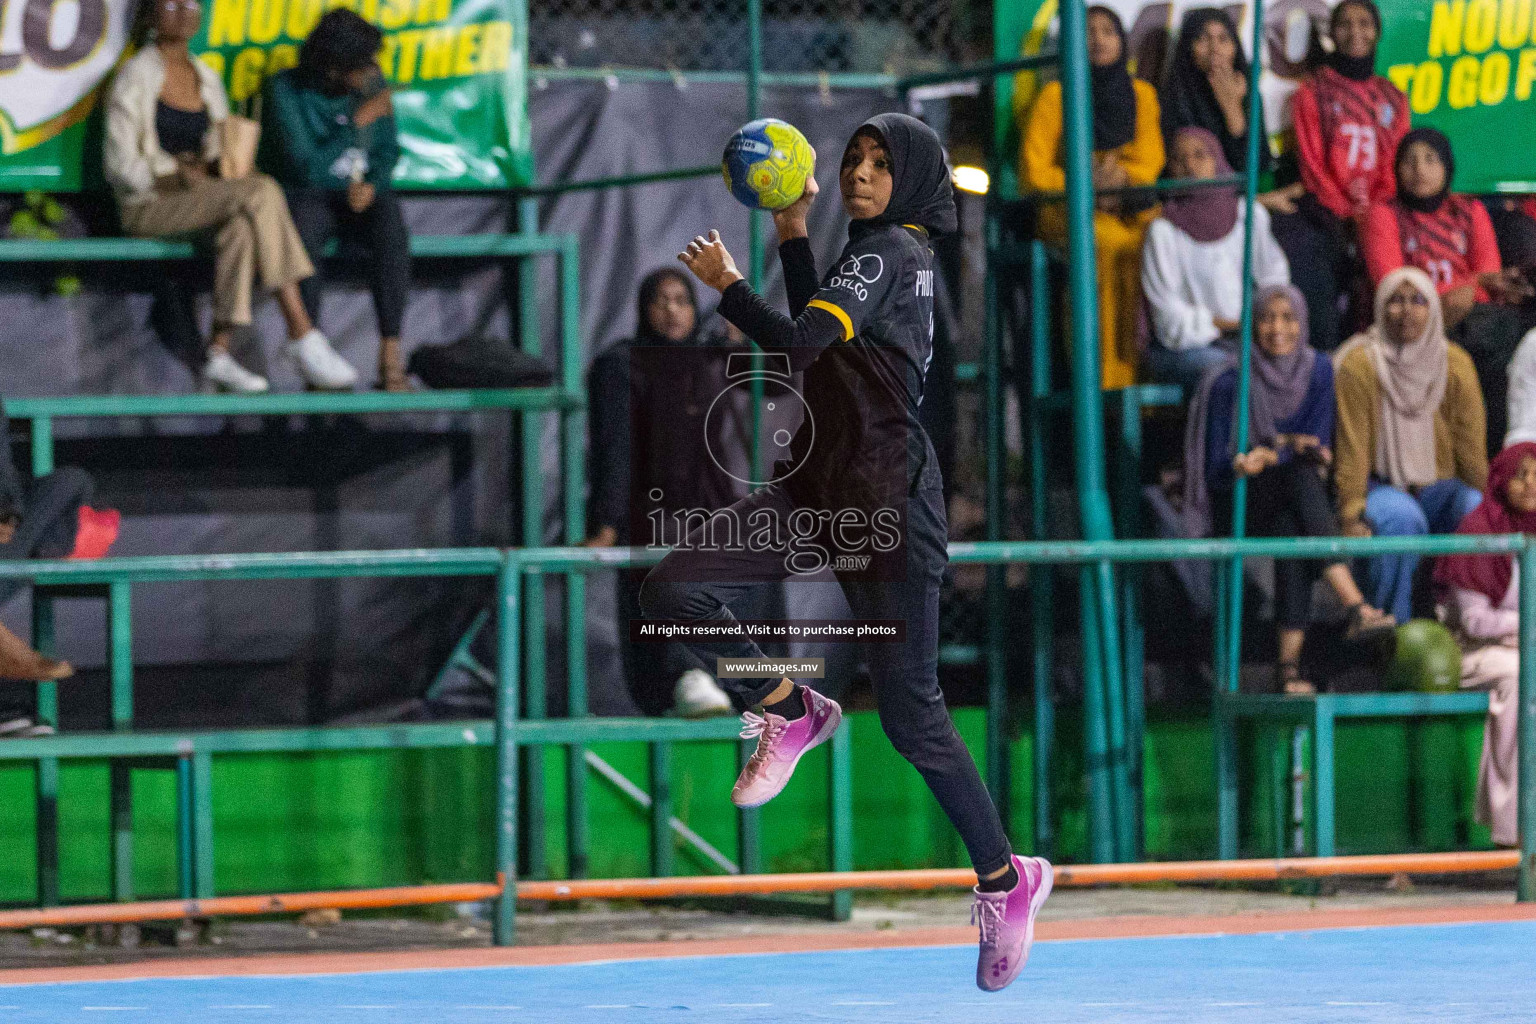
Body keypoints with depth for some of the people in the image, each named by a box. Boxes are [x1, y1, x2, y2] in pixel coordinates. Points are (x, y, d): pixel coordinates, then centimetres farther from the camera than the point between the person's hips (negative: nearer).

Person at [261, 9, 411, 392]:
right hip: (306, 198, -3)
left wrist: (372, 184, -10)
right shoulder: (286, 89, -11)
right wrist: (358, 122, -17)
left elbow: (388, 151, 12)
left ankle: (391, 356, -36)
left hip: (359, 196, 3)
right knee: (301, 233, -38)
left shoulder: (372, 83, 3)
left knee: (390, 223, -32)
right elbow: (305, 167, -18)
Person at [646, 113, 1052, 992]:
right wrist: (794, 230, 23)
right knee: (672, 591, -9)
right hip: (818, 489, 9)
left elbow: (799, 342, -23)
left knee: (912, 717, -3)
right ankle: (792, 715, 11)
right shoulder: (893, 254, 16)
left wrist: (725, 283, -8)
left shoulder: (888, 251, -12)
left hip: (883, 500, -9)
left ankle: (1007, 879, 12)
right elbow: (820, 330, 32)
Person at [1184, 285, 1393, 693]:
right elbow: (1215, 470, -10)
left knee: (1293, 530, -35)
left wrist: (1275, 450, -23)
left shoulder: (1318, 372, 1)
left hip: (1291, 504, 3)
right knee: (1301, 475, -34)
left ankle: (1290, 661, -39)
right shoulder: (1229, 383, -10)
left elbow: (1319, 449, -3)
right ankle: (1355, 606, -47)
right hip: (1239, 504, -3)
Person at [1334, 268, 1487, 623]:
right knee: (1402, 520, -37)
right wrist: (1351, 515, -18)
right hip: (1380, 485, -3)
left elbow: (1471, 448, 1)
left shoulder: (1456, 365, -1)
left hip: (1438, 487, 3)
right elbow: (1352, 448, -12)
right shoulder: (1359, 365, -12)